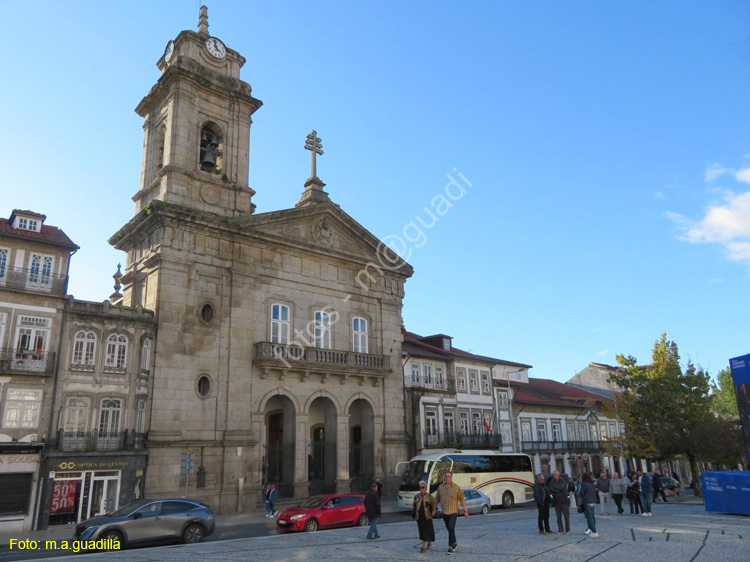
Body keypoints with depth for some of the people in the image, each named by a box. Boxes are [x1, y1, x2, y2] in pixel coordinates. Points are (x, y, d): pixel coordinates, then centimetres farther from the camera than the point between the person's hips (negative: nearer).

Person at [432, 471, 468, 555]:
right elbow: (437, 499, 13)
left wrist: (465, 511, -4)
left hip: (453, 512, -4)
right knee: (449, 529, 15)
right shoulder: (440, 487, 1)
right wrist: (434, 509, 11)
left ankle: (450, 547, -8)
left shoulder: (456, 488, -10)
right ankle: (454, 543, 36)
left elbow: (462, 500, -4)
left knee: (451, 529, -14)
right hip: (444, 512, 4)